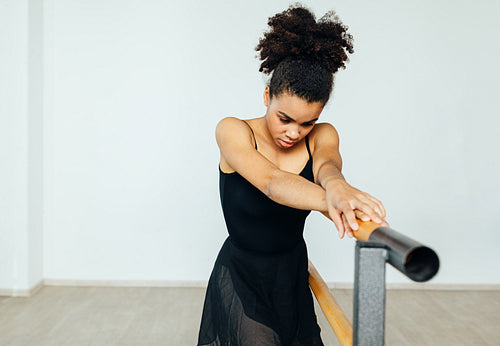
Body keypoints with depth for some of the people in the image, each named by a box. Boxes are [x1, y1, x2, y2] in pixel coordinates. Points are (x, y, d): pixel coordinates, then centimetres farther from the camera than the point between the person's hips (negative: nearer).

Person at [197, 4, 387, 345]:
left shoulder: (322, 136, -8)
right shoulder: (233, 131, -19)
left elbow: (326, 163, -32)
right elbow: (270, 180, -37)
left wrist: (336, 184, -58)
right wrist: (333, 203, -56)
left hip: (292, 278, 4)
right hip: (241, 280, -3)